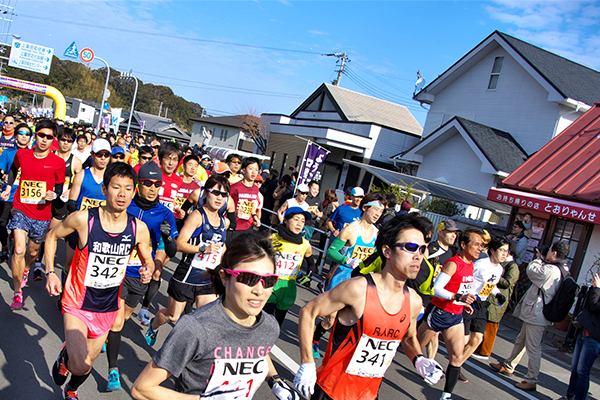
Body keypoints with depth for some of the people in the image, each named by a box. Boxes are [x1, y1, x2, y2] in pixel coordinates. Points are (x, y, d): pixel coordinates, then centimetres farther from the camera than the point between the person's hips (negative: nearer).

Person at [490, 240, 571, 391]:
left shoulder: (550, 270, -25)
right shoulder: (562, 270, 7)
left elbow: (531, 270, -14)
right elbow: (540, 271, 15)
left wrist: (539, 258, 1)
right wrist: (542, 259, 3)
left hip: (536, 316, -11)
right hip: (534, 314, 11)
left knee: (533, 348, -1)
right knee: (521, 341, 22)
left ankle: (531, 381, 9)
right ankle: (508, 366, 37)